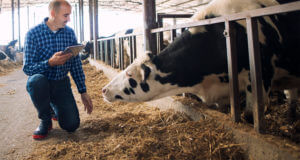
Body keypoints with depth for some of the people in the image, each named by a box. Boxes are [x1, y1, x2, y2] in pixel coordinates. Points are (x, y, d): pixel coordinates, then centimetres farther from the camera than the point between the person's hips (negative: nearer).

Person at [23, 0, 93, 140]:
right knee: (36, 80, -38)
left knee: (72, 125, -11)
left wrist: (83, 92, 0)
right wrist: (50, 63, -34)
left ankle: (54, 106, 25)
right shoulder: (33, 33, -12)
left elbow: (76, 64, 3)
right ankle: (45, 120, -11)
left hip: (61, 83, 2)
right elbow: (27, 68, -16)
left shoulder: (69, 33, 0)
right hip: (40, 82, -2)